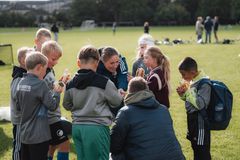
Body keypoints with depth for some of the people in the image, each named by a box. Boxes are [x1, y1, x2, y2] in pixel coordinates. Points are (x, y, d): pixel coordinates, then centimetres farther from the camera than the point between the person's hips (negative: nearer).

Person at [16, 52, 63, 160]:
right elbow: (52, 105, -14)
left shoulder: (21, 83, 5)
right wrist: (56, 92, 1)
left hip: (24, 134, 8)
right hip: (38, 135, -7)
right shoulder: (40, 84, -18)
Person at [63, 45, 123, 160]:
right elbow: (116, 102, -1)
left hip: (77, 127, 5)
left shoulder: (71, 84, 3)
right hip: (97, 128, -5)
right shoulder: (104, 82, -12)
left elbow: (67, 105, 15)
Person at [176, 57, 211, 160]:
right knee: (195, 146, 20)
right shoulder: (193, 81, 5)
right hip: (191, 117, 9)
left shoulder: (204, 83, -20)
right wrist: (182, 94, -5)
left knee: (202, 150, 0)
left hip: (199, 119, -9)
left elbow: (200, 104, -27)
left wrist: (188, 90, -23)